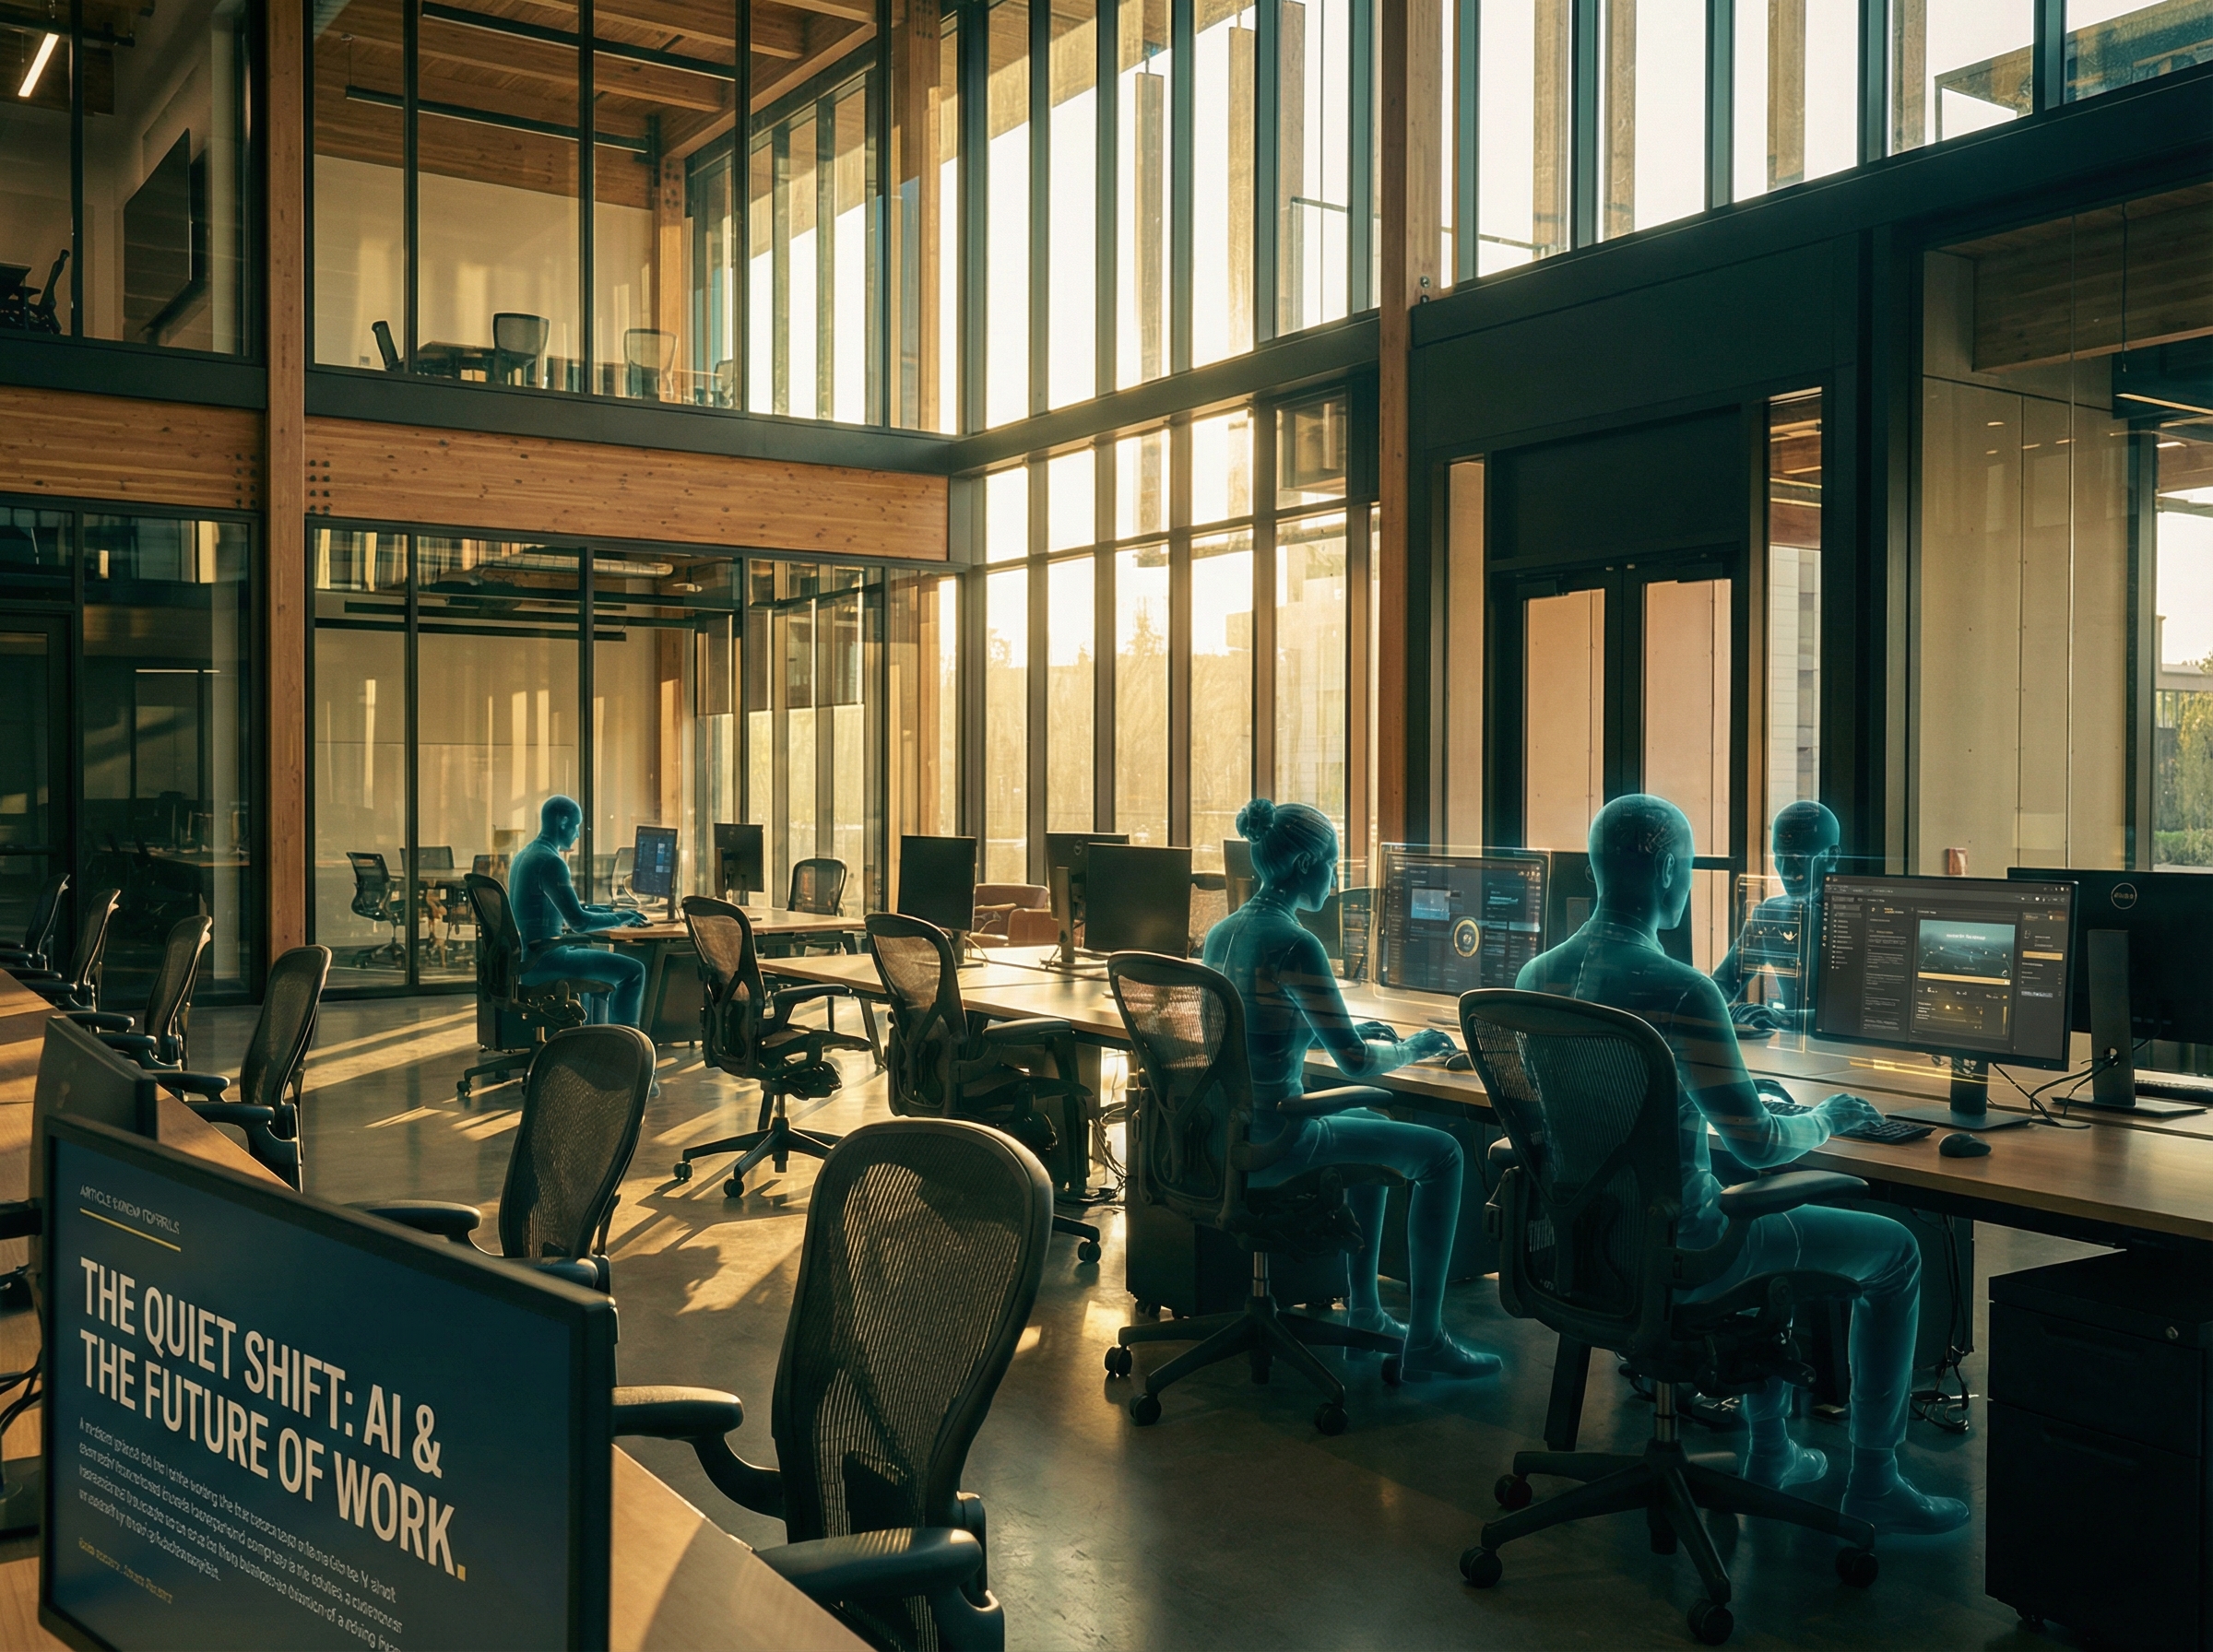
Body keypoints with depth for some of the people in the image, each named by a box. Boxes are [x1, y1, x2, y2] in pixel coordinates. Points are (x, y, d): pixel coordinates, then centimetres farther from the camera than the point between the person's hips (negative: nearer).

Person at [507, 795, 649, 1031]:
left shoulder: (524, 855, 12)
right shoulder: (551, 862, -18)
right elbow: (579, 923, -21)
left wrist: (590, 909, 22)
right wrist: (620, 918, -6)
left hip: (524, 956, 10)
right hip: (545, 960, -10)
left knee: (609, 962, 30)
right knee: (634, 970, -6)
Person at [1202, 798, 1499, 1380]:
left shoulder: (1220, 932, 6)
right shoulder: (1294, 944, -20)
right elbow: (1354, 1062, -16)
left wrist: (1349, 1029, 19)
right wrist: (1411, 1049, 3)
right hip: (1269, 1143, -9)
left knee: (1373, 1121, 32)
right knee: (1440, 1152, 4)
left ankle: (1366, 1311, 36)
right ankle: (1425, 1342, 9)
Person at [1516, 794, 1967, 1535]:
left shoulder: (1537, 975, -2)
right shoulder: (1681, 992, -25)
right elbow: (1757, 1145, -20)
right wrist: (1828, 1117, 2)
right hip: (1671, 1251, -8)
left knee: (1762, 1215, 37)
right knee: (1895, 1250, 13)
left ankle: (1770, 1448, 43)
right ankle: (1873, 1482, 22)